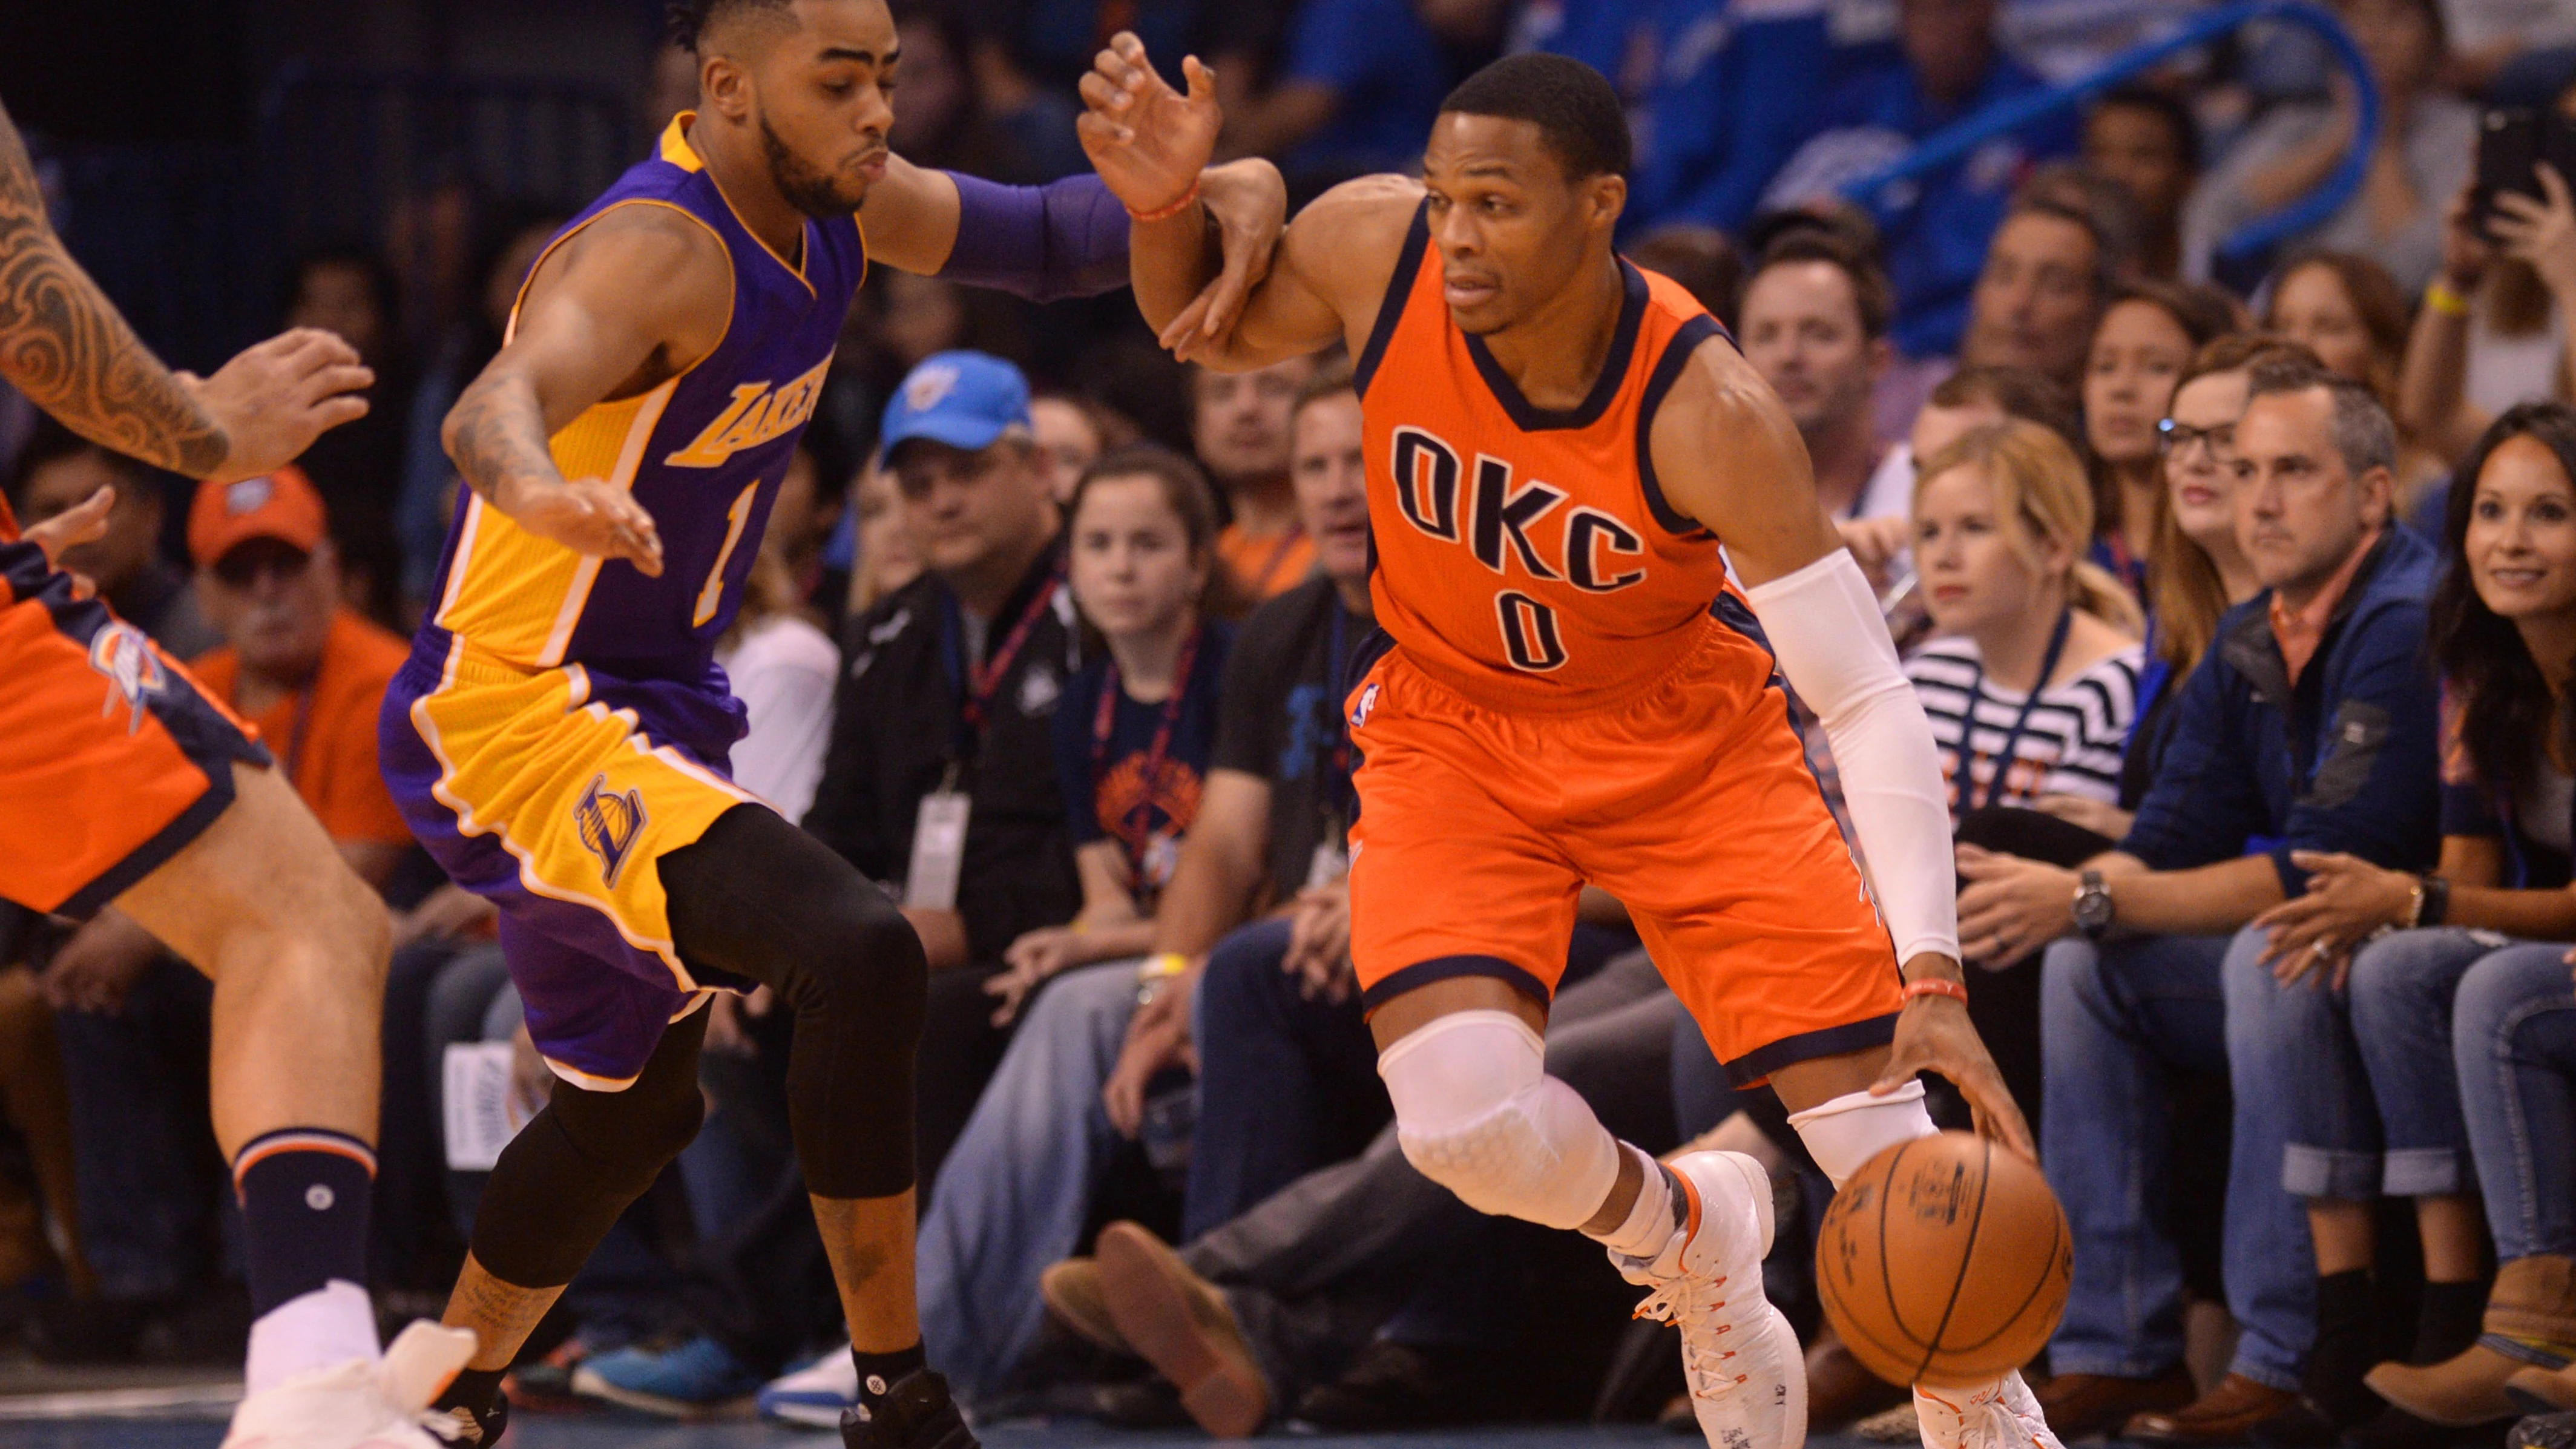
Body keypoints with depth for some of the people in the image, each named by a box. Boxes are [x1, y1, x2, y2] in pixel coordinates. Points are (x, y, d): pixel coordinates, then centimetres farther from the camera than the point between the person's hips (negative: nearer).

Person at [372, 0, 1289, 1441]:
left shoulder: (832, 201, 1)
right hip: (515, 715, -10)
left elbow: (1042, 240, 13)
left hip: (648, 712, 10)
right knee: (860, 955, -27)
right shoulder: (662, 248, -26)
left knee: (634, 1103, 26)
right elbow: (497, 403, -44)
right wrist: (537, 488, -69)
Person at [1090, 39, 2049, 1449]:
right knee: (1468, 1121, -24)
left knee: (1889, 1142, -9)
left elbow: (1871, 706, -29)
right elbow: (1203, 332, 2)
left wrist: (1932, 974, -40)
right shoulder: (1375, 250, -22)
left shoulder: (1707, 416, -30)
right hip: (1454, 727, 1)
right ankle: (1679, 1233, 12)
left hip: (1684, 735, -1)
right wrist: (1166, 202, -21)